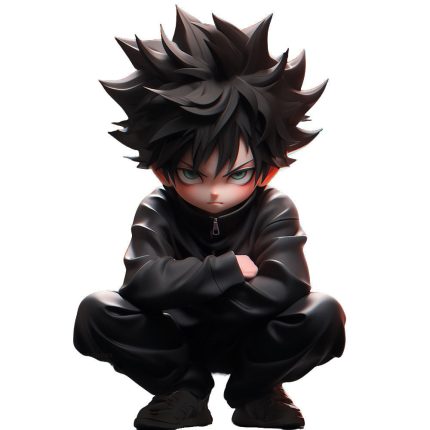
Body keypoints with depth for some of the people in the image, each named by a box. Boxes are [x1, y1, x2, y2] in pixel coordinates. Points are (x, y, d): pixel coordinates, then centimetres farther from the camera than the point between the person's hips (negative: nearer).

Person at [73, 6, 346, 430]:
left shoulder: (275, 210, -18)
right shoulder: (157, 210, -16)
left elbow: (284, 286, -35)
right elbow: (144, 280, -32)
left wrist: (184, 298, -31)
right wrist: (227, 270, -30)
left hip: (248, 341, 0)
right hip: (176, 340, 1)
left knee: (322, 312, -28)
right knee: (97, 310, -23)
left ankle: (253, 388, -1)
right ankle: (185, 388, -4)